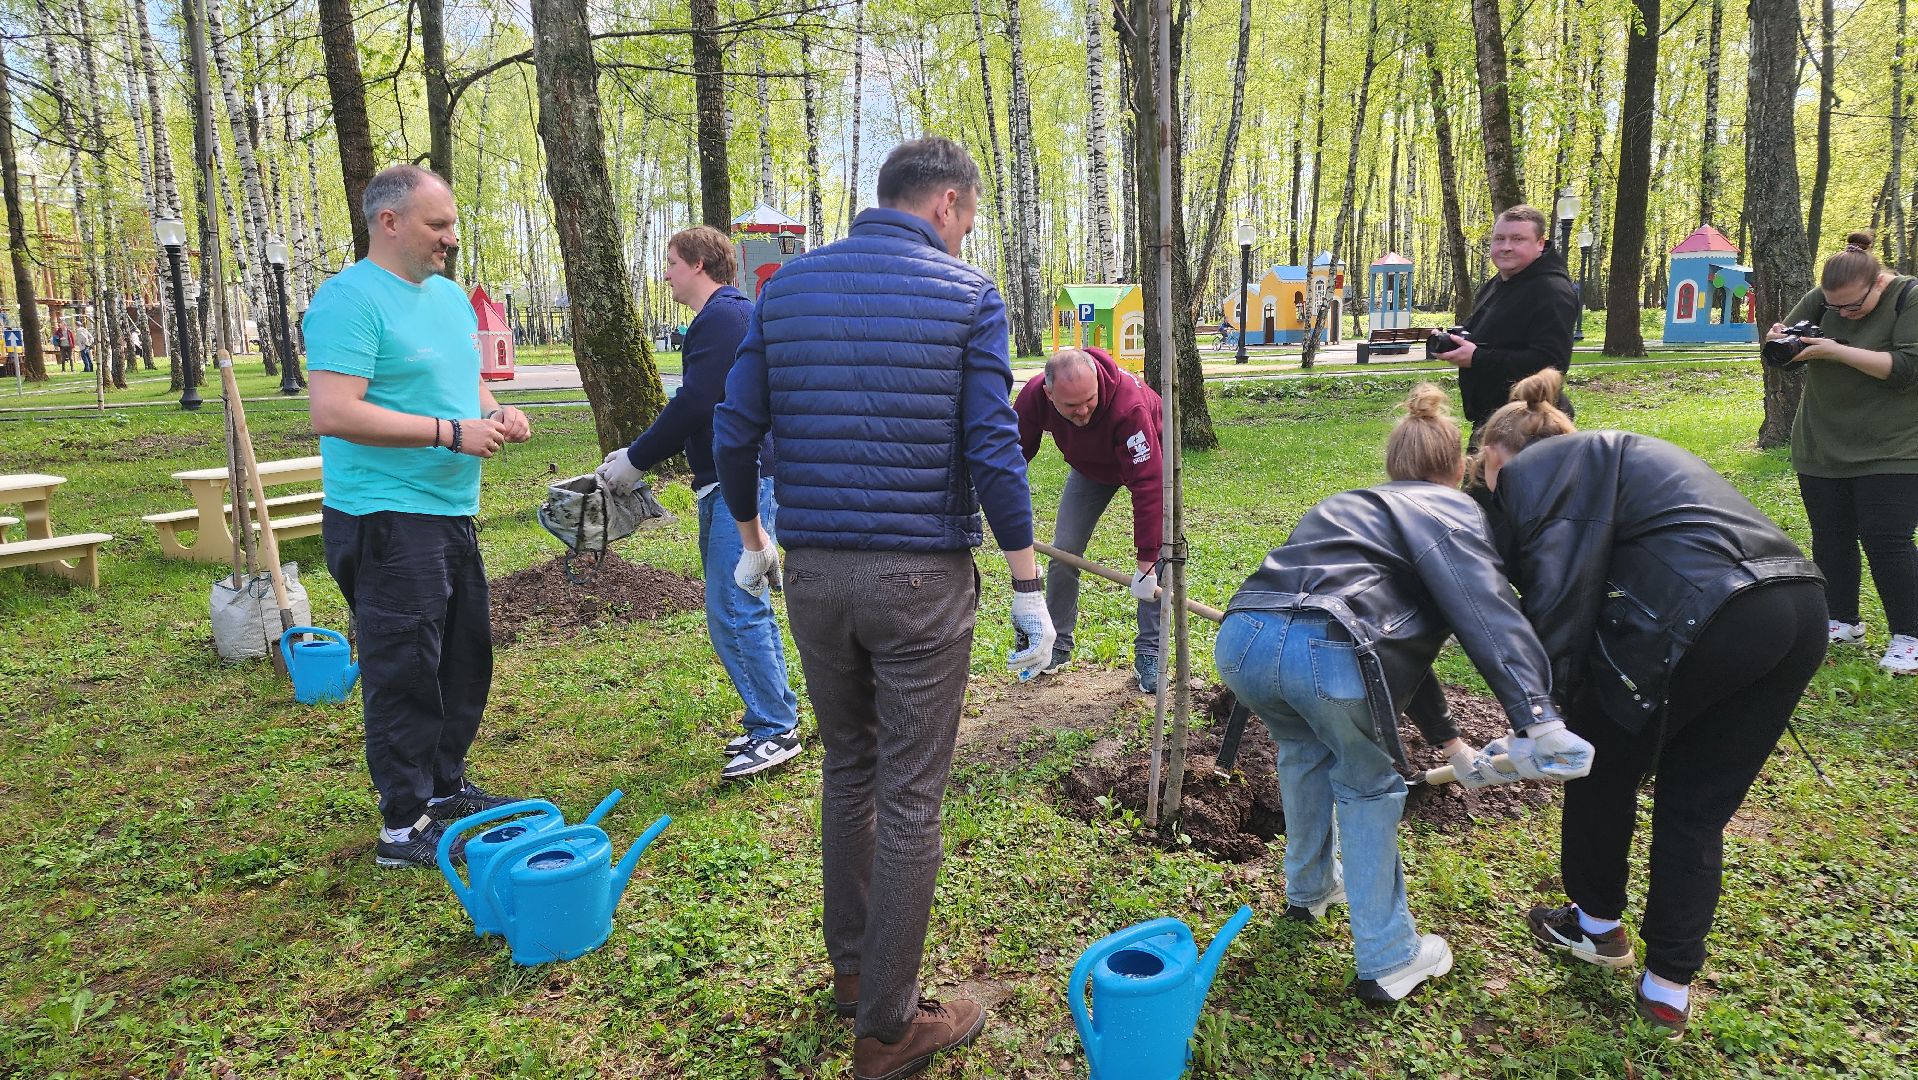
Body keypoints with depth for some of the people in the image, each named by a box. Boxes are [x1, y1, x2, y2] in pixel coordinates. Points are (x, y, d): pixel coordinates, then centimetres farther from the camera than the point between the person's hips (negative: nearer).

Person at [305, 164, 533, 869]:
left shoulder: (450, 295, 14)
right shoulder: (349, 299, -14)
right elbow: (333, 413, -23)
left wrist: (494, 412, 2)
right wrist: (451, 432, -22)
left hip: (451, 514, 9)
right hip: (387, 520, -9)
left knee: (465, 658, 17)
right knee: (404, 672, -2)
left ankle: (446, 786, 34)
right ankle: (404, 827, 10)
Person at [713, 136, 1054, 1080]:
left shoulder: (788, 285, 8)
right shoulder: (967, 295, -4)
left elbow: (734, 431, 6)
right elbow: (993, 451, -10)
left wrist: (752, 542, 20)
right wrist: (1029, 590, -5)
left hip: (813, 573, 5)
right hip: (919, 577, -4)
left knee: (847, 769, 21)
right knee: (909, 798, 4)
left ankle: (852, 967, 34)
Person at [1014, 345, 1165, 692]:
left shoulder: (1130, 405, -45)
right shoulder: (1034, 395, -32)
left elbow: (1147, 484, -43)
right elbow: (1014, 452, -14)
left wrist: (1146, 562, -41)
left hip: (1146, 460, -3)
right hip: (1089, 466, 4)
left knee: (1158, 557, -14)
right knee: (1063, 552, -2)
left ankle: (1148, 656, -1)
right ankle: (1058, 646, 16)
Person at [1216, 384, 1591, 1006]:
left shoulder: (1352, 507, 37)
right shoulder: (1451, 509, 16)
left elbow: (1400, 640, 43)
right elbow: (1482, 606, -7)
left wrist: (1451, 742, 48)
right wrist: (1536, 716, -17)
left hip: (1239, 639, 7)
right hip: (1327, 651, -6)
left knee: (1305, 750, 35)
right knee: (1367, 786, 21)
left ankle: (1308, 890, 52)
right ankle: (1387, 963, 30)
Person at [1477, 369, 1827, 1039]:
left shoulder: (1530, 469, 6)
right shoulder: (1614, 454, 32)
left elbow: (1559, 589, -9)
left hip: (1699, 616, -8)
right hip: (1800, 609, 8)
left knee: (1602, 761, 18)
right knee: (1697, 807, 19)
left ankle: (1598, 925, 37)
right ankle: (1669, 987, 25)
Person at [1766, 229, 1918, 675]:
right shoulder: (1823, 298, 1)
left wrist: (1836, 351, -27)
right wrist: (1778, 340, -16)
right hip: (1822, 448, 5)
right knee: (1830, 538, 8)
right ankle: (1842, 622, 22)